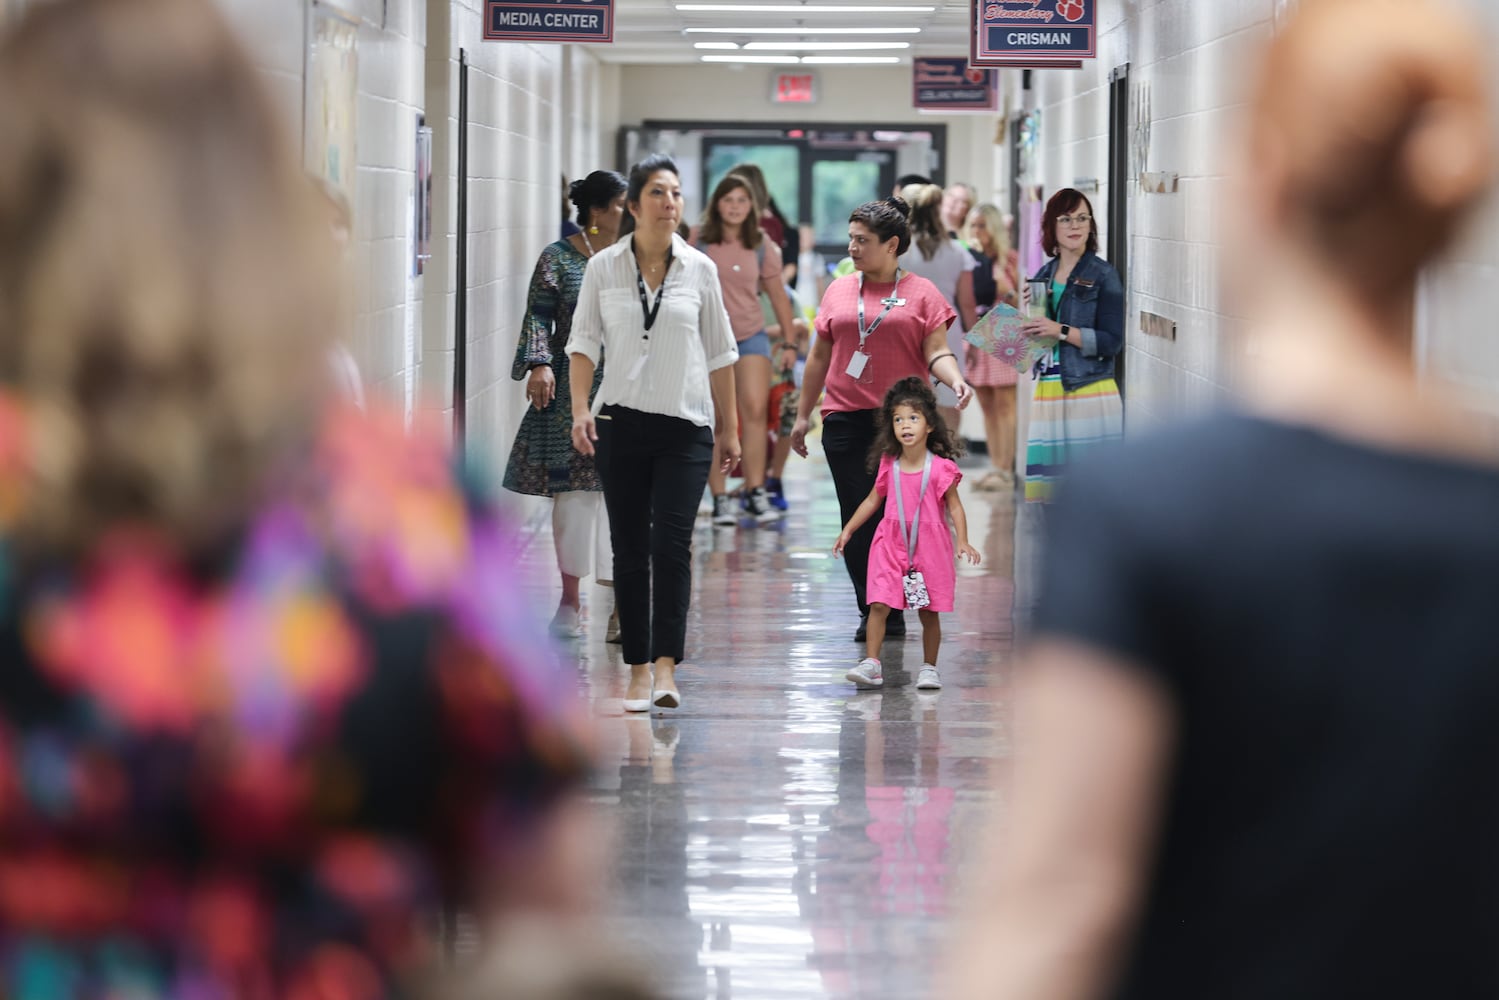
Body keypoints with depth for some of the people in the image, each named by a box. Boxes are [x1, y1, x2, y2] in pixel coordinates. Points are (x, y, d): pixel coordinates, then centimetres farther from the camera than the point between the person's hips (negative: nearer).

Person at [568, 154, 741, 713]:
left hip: (686, 426, -1)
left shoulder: (699, 269, 4)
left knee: (671, 545, -12)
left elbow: (719, 353, 10)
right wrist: (580, 410, -9)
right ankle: (639, 669, 10)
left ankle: (666, 668, -15)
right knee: (630, 548, 4)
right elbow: (584, 343, 4)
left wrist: (729, 427, 11)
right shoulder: (603, 268, 2)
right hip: (621, 424, 1)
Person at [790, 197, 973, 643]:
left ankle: (893, 611, 7)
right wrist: (802, 414, 17)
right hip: (845, 420, 3)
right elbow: (820, 357, 18)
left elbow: (937, 353, -1)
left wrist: (956, 380, -22)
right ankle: (871, 611, 6)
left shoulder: (921, 292, 3)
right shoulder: (838, 291, 13)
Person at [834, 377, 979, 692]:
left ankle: (928, 667, 16)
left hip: (929, 546, -2)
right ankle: (871, 664, -5)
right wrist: (848, 530, 15)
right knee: (878, 604, -8)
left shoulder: (940, 468, -8)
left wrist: (963, 541, -15)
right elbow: (873, 500, 15)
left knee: (929, 612, 5)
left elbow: (954, 506, -4)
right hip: (892, 543, 2)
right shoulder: (888, 465, 2)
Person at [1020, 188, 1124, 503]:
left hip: (1090, 391, -5)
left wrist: (1061, 331, -16)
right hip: (1049, 391, 6)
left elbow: (1112, 341, -9)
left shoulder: (1103, 275, -3)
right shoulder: (1044, 276, 14)